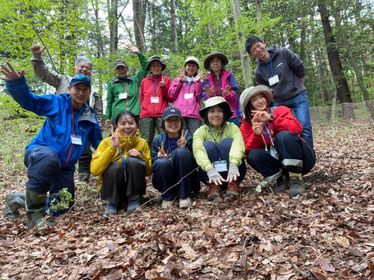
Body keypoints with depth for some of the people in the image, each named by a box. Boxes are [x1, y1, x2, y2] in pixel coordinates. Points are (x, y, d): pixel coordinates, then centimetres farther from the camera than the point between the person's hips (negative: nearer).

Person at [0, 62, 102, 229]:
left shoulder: (90, 116, 7)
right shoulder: (56, 102, -4)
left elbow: (99, 144, 14)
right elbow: (28, 100, -13)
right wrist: (16, 83, -32)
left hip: (64, 167, 6)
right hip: (39, 152, -5)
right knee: (49, 158, -44)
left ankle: (19, 200, 38)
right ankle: (35, 214, -30)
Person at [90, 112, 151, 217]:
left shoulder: (142, 142, -4)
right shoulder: (107, 142, -10)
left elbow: (149, 171, -1)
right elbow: (94, 170, -22)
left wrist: (141, 156, -20)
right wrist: (112, 148, -30)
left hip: (133, 189, 1)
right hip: (111, 190, -1)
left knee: (133, 161, -25)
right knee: (115, 166, -30)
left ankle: (134, 200, -7)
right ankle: (111, 203, -7)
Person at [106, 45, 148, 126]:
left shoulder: (135, 80, 13)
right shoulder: (112, 83, 12)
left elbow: (144, 68, 10)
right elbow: (109, 101, 13)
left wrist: (139, 53, 1)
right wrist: (108, 116, 8)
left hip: (134, 114, 0)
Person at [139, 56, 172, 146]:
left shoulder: (166, 79, 10)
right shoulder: (144, 81, 14)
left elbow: (171, 99, 5)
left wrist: (163, 87, -7)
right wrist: (145, 107, 9)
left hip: (162, 114, -1)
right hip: (146, 115, 2)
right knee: (146, 141, 1)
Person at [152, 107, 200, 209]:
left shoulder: (188, 137, -2)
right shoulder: (158, 139, 0)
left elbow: (195, 161, -7)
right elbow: (153, 163, -2)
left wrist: (183, 148, -22)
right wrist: (159, 156, -24)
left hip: (187, 181, -1)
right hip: (165, 182, 1)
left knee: (181, 152, -27)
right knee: (161, 162, -31)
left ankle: (185, 195, -16)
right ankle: (168, 196, -5)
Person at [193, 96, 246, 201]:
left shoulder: (232, 127, -6)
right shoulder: (200, 131, -5)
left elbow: (238, 143, -28)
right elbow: (198, 150, -26)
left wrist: (233, 164, -48)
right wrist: (210, 169, -45)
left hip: (232, 173, 0)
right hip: (210, 174, 1)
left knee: (227, 142, -22)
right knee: (208, 145, -22)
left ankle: (233, 184, -29)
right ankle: (213, 186, -31)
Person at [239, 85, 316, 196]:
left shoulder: (280, 110, -3)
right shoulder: (246, 125, 2)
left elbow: (296, 128, -22)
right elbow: (248, 151, -9)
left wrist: (272, 118, -27)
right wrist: (256, 135, -25)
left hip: (301, 158, -2)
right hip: (279, 161, 2)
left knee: (284, 135, -30)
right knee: (253, 155, -23)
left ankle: (297, 179, -23)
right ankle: (282, 178, -6)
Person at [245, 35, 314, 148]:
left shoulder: (283, 53, -9)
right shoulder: (258, 72, -3)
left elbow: (300, 69, 1)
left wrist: (297, 87, 10)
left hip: (298, 96, -2)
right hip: (279, 102, 3)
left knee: (304, 127, -12)